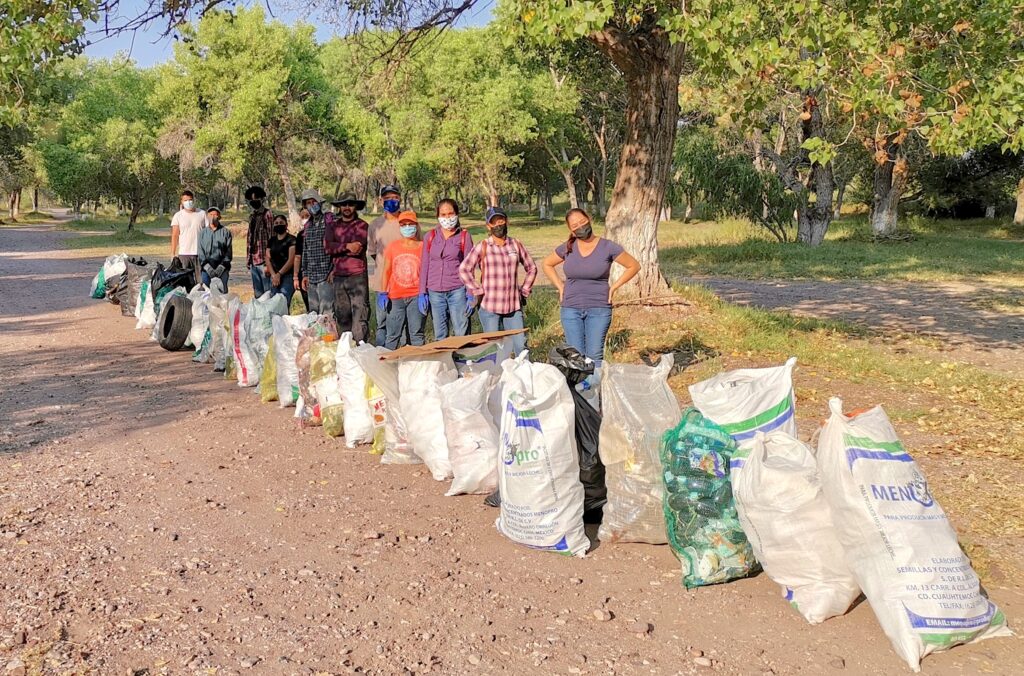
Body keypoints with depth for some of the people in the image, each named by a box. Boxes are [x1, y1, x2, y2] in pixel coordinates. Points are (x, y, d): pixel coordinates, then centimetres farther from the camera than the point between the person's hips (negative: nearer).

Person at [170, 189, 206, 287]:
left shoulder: (202, 214, 6)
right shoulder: (178, 216, 5)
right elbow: (174, 236, 4)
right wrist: (173, 254, -1)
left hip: (200, 253, 0)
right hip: (184, 253, 0)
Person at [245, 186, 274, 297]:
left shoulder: (267, 214, -6)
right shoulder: (252, 216, 17)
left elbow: (270, 238, -11)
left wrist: (268, 263, -16)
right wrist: (248, 260, 16)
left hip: (263, 260, -8)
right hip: (254, 261, 8)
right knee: (258, 294, 13)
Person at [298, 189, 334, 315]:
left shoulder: (330, 221, -4)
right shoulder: (308, 225, 18)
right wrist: (305, 274, 17)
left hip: (326, 276, -7)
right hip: (312, 277, 7)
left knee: (326, 313, -12)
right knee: (313, 312, 10)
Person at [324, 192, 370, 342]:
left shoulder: (362, 225, 2)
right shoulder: (333, 226, 15)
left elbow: (358, 248, -13)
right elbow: (327, 246, -2)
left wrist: (337, 248, -5)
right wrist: (347, 246, -14)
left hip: (357, 276, -5)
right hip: (339, 277, 5)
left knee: (360, 312, -12)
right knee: (341, 314, 10)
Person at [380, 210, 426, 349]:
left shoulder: (423, 247, 3)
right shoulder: (392, 246, 8)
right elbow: (386, 271, 11)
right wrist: (383, 293, 4)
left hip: (416, 296, -1)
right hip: (396, 297, 1)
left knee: (416, 334, 2)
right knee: (393, 334, 2)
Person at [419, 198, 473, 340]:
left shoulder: (464, 236, 1)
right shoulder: (430, 236, 8)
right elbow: (425, 266, 10)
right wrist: (422, 293, 5)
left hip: (457, 291, -2)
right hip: (435, 292, 2)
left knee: (462, 334, -3)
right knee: (440, 335, 8)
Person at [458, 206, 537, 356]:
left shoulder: (516, 244, 8)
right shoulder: (482, 247, -1)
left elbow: (531, 268, 18)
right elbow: (464, 269, -3)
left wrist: (525, 291, 11)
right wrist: (478, 292, -5)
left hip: (514, 306, 2)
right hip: (490, 307, -2)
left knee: (521, 346, 0)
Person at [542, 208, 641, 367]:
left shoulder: (607, 247, -4)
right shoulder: (567, 248, 3)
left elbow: (634, 266, 4)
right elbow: (547, 264, 20)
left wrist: (614, 287, 0)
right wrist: (560, 287, 9)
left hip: (598, 309, -2)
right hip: (571, 309, 2)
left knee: (595, 355, -5)